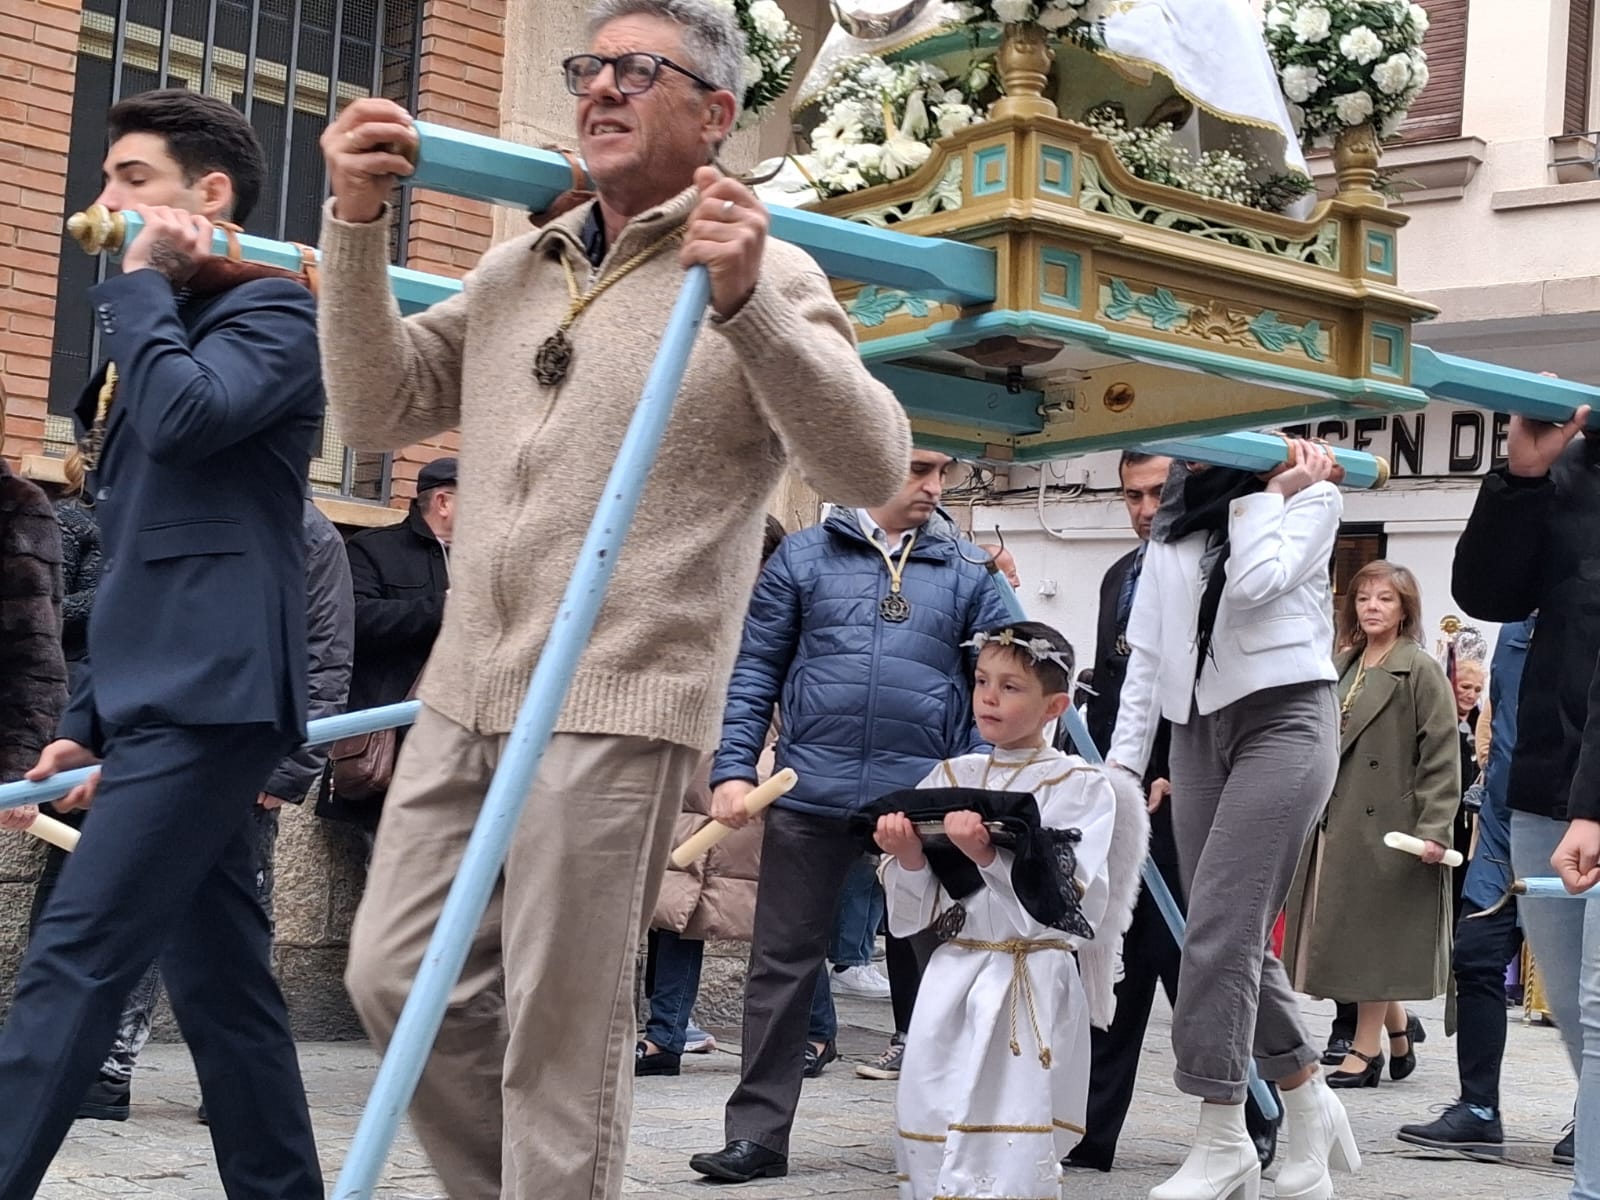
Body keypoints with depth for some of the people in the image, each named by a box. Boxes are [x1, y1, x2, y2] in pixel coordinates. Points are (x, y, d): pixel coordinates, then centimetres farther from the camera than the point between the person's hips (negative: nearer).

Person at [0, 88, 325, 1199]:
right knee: (221, 980, 7)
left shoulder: (271, 310, -1)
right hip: (169, 696, 10)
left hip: (210, 695, -10)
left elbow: (186, 418, -23)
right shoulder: (165, 329, 26)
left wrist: (140, 280, -7)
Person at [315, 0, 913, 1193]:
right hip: (462, 693, 6)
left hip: (617, 710, -6)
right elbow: (379, 409, 14)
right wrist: (358, 223, 3)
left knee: (560, 1030, -2)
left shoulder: (763, 276, -2)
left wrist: (746, 303, -26)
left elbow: (873, 469, -13)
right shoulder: (516, 269, 16)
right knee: (398, 979, 9)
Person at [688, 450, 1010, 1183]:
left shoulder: (967, 573, 9)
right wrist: (733, 769, -4)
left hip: (925, 798, 1)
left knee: (938, 960, 8)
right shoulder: (803, 557, 7)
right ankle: (758, 1132, 11)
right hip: (811, 793, -1)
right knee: (782, 963, 3)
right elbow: (755, 672, 6)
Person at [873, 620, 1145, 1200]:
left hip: (1032, 988, -4)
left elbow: (1066, 911, -13)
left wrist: (986, 855, -22)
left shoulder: (1082, 787, -2)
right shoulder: (951, 778, 11)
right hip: (951, 982, 5)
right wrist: (909, 857, -10)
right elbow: (919, 913, 10)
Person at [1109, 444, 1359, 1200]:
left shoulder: (1309, 494, 2)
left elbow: (1255, 583, -16)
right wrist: (1124, 762, 9)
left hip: (1284, 721, -6)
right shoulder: (1172, 522, 16)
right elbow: (1147, 652, 14)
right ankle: (1307, 1101, 20)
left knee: (1221, 930, -14)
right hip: (1197, 731, 6)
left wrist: (1265, 495, -5)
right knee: (1234, 935, 4)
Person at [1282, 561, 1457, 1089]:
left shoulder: (1420, 671, -5)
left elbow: (1441, 758, -11)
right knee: (1344, 935, 9)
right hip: (1333, 822, 7)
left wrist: (1434, 829, -18)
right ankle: (1400, 1031, 24)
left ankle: (1366, 1050, 5)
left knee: (1371, 934, -3)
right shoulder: (1339, 667, 15)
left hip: (1385, 826, -7)